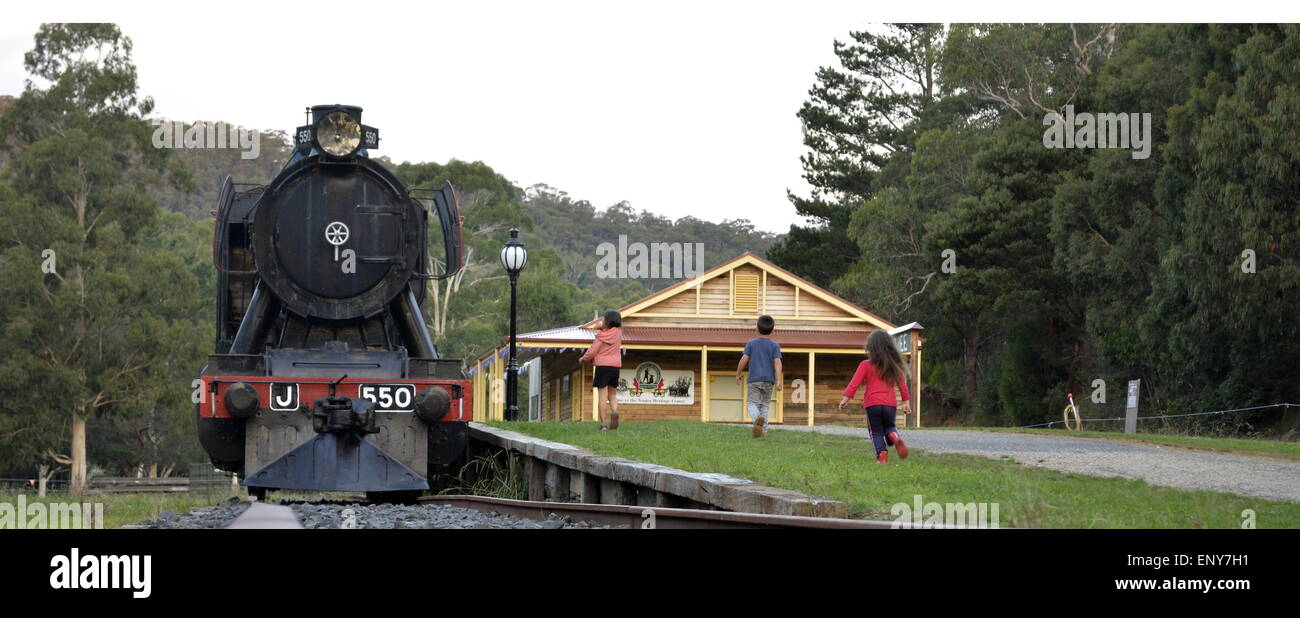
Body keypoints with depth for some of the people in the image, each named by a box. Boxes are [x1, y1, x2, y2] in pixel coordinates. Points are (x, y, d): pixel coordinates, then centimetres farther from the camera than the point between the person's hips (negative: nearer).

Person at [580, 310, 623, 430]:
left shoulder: (601, 335, -9)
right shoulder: (618, 332, 2)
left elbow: (592, 351, -6)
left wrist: (584, 358, 12)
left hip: (602, 366, -4)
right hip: (615, 366, 4)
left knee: (602, 396, -1)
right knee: (613, 395, 15)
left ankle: (603, 424, -6)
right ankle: (614, 411, -15)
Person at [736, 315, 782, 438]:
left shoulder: (751, 343, 2)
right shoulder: (775, 346, 1)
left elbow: (744, 359, -4)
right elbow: (777, 362, -9)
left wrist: (738, 375, 7)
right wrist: (778, 380, -14)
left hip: (754, 379, -1)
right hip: (769, 379, 1)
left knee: (753, 403, -2)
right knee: (765, 405, 12)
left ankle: (757, 419, -33)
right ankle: (763, 431, 6)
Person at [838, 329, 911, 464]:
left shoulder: (865, 365, -1)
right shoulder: (894, 365, 9)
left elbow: (855, 382, -5)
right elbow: (902, 384, 11)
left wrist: (846, 398, -2)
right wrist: (906, 402, 16)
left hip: (872, 404, -3)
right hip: (890, 404, 3)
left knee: (876, 432, 6)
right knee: (889, 426, 21)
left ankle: (882, 454, -15)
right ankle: (894, 436, -13)